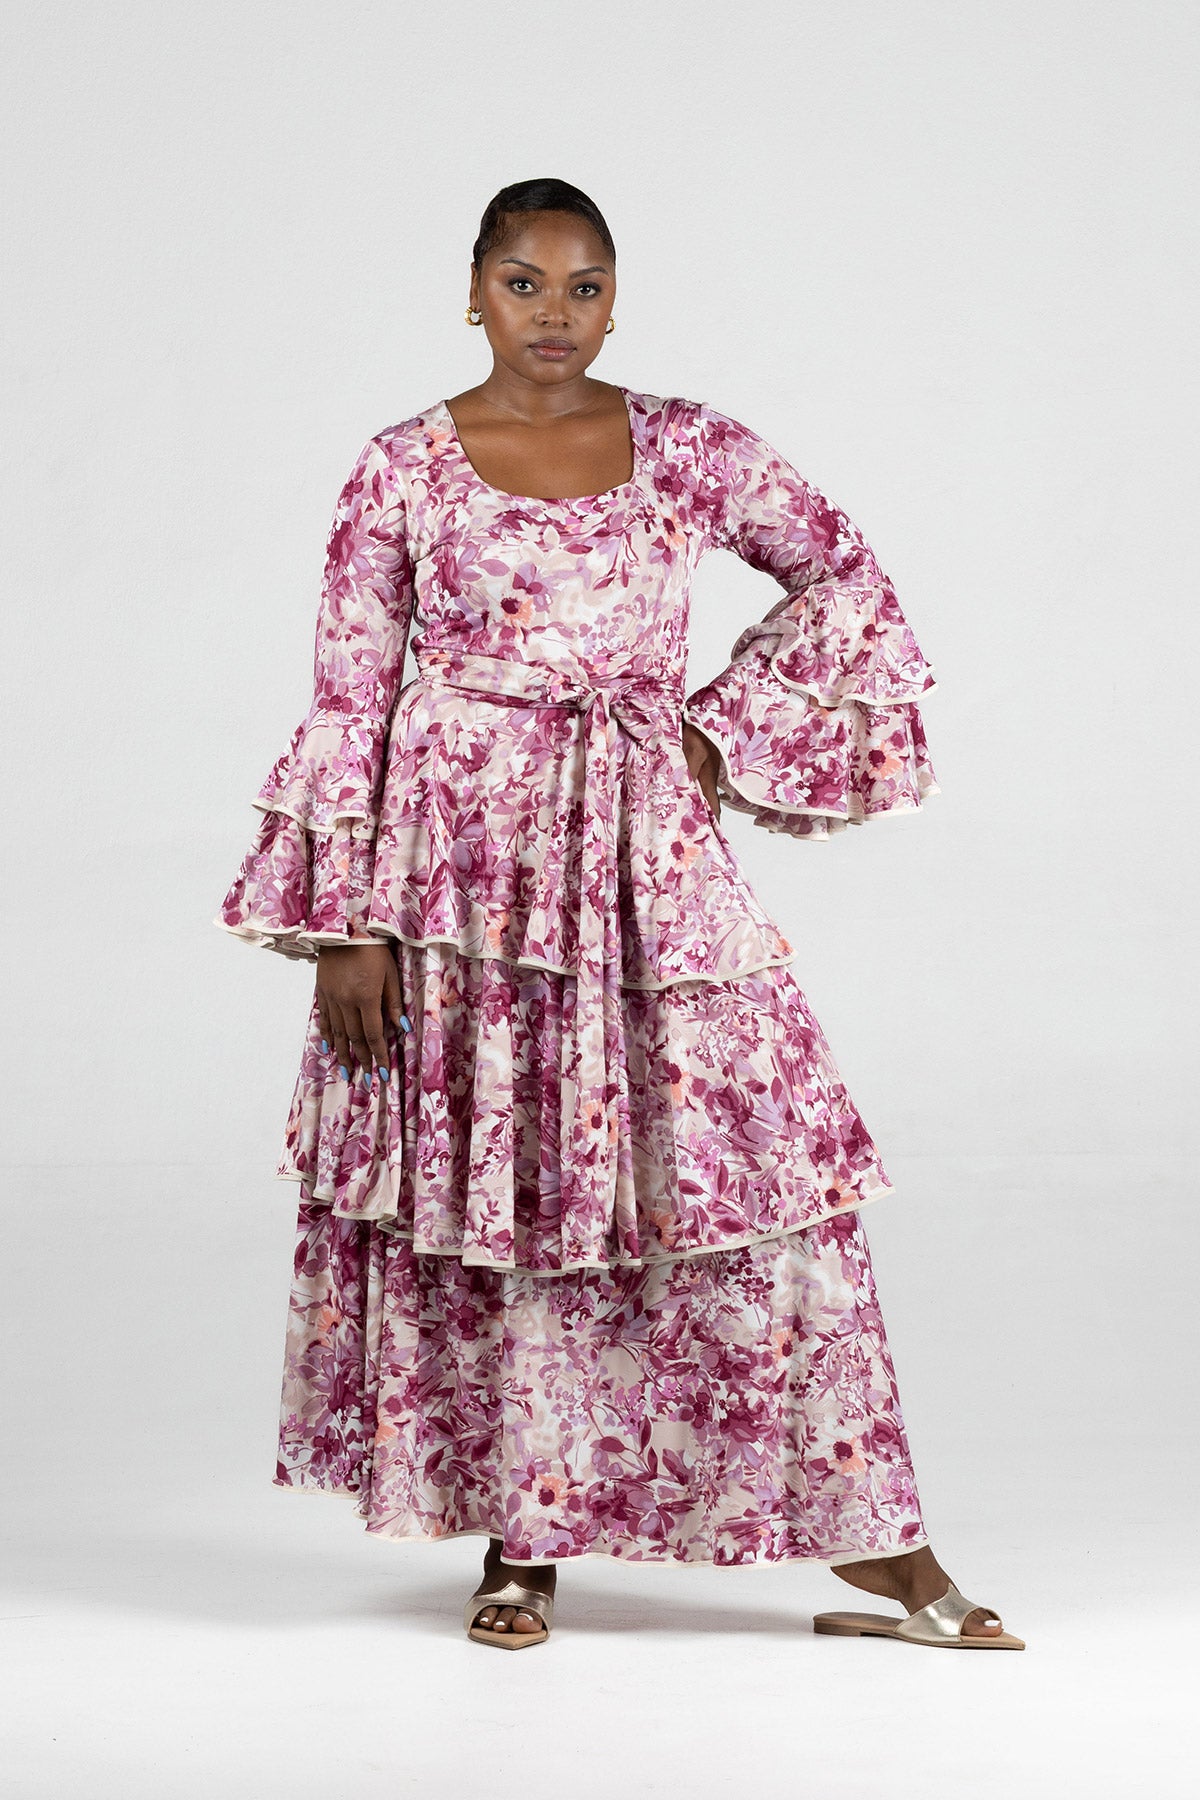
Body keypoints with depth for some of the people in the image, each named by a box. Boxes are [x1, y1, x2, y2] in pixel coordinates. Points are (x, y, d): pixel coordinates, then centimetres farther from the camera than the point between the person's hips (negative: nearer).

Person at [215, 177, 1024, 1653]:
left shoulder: (687, 448, 4)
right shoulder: (404, 470, 0)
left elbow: (843, 576, 14)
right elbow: (349, 700, -1)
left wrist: (728, 728, 3)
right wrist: (343, 926, -5)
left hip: (650, 862, 1)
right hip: (465, 864, -1)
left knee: (756, 1155, -2)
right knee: (498, 1178, 3)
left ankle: (870, 1537, 5)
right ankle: (519, 1545, 17)